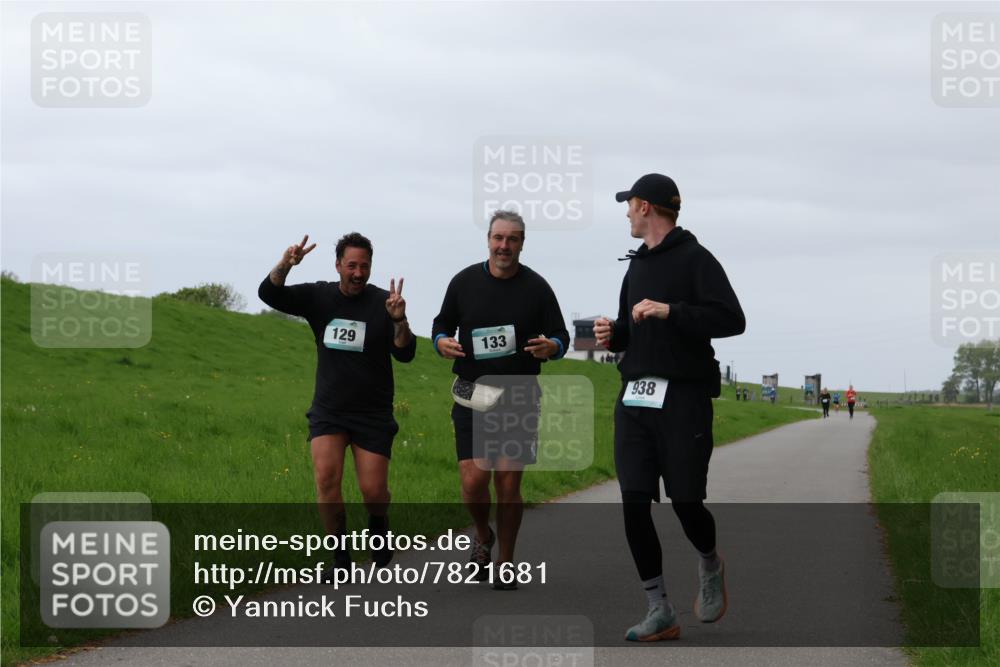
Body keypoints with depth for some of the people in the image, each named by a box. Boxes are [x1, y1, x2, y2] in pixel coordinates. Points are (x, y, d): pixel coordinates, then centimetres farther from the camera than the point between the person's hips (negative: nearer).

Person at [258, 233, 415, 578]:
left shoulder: (382, 302, -6)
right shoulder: (319, 296, 1)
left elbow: (405, 354, -11)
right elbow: (269, 293, -7)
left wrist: (398, 320, -29)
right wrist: (285, 264, -26)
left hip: (373, 415, -1)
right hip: (328, 412, 1)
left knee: (373, 490, -3)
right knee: (326, 476, -17)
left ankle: (378, 526, 33)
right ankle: (341, 558, -4)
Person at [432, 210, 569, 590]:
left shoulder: (537, 288, 0)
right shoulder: (464, 282, 3)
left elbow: (562, 338, 6)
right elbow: (441, 326, 14)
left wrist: (550, 347, -18)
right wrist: (442, 342, -10)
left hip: (519, 398, 0)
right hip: (472, 395, 0)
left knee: (508, 484, 0)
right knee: (473, 480, -10)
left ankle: (504, 566, 15)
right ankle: (483, 537, 22)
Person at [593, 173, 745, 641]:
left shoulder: (695, 259, -4)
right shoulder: (636, 266, 20)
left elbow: (732, 319, -14)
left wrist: (670, 311, -20)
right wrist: (613, 334, 6)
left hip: (682, 399, -6)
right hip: (634, 400, 7)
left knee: (686, 502, -7)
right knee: (634, 505, -4)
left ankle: (710, 565, 27)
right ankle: (659, 612, 3)